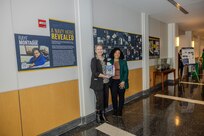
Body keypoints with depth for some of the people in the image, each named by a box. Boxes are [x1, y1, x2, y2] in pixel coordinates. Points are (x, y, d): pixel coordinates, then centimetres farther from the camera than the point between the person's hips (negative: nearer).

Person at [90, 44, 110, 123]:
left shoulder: (104, 59, 12)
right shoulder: (94, 60, -7)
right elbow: (94, 73, -15)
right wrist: (105, 76, -18)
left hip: (105, 83, 6)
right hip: (98, 83, -6)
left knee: (105, 100, 11)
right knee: (99, 101, 1)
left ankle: (103, 115, 30)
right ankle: (98, 117, 21)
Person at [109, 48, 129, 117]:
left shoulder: (123, 62, 1)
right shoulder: (110, 62, 4)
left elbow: (126, 72, -3)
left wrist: (123, 81, -11)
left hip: (121, 81, 0)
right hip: (113, 81, 1)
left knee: (121, 96, 9)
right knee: (114, 96, 3)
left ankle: (120, 111, 24)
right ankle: (115, 111, 23)